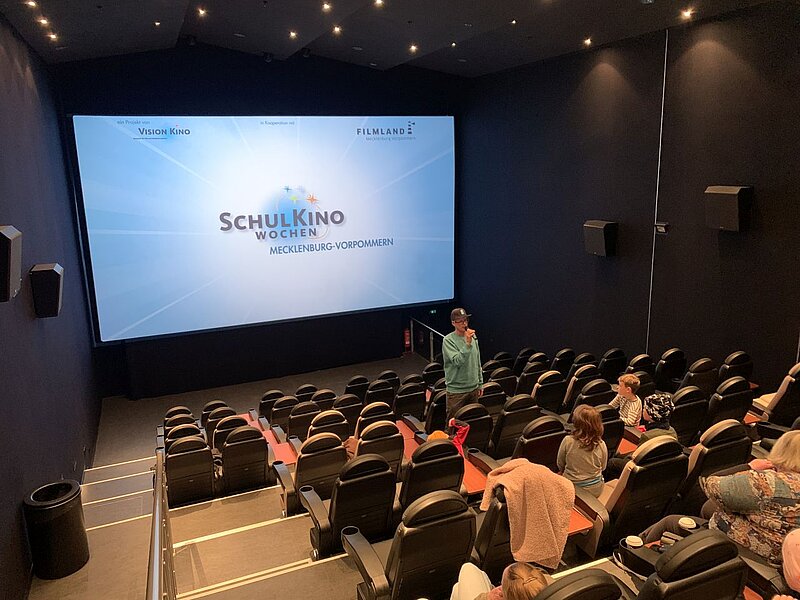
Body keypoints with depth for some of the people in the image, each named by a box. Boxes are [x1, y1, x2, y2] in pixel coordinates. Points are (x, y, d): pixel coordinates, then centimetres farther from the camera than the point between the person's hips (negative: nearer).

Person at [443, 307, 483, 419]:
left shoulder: (473, 337, 6)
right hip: (457, 390, -5)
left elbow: (478, 363, 14)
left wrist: (480, 383, 14)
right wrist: (467, 344, -31)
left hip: (473, 388, 6)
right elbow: (457, 361, -25)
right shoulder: (448, 340, -13)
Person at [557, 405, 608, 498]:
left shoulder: (567, 441, -21)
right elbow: (603, 468, 2)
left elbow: (560, 465, -3)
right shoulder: (601, 445, -18)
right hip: (595, 490, 2)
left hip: (571, 489, -1)